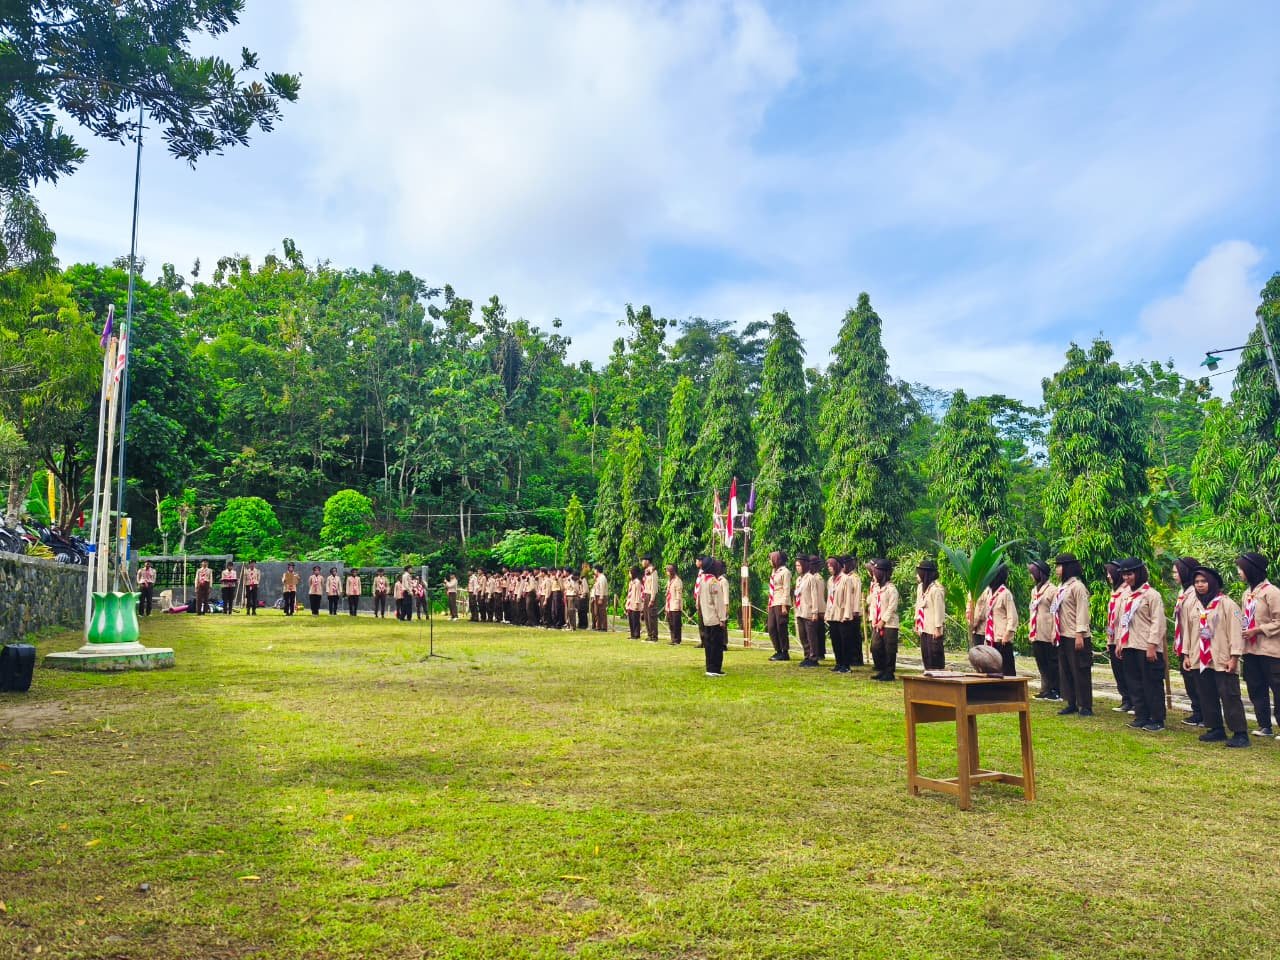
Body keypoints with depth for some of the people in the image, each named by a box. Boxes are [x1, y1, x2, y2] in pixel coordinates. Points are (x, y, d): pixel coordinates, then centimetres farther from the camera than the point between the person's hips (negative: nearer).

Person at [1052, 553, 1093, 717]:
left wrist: (1080, 634, -21)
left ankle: (1086, 706, 6)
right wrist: (1055, 632, 14)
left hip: (1075, 637, -9)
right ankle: (1072, 703, 19)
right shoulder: (1062, 587, 14)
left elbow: (1082, 611, -17)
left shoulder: (1077, 586, -12)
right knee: (1065, 671, 12)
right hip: (1063, 636, 9)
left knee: (1080, 672, -1)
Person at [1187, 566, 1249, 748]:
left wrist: (1234, 657, -15)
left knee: (1229, 697, -6)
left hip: (1223, 661, -7)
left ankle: (1240, 734, 0)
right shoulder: (1197, 605, 12)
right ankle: (1216, 730, 19)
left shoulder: (1226, 603, -7)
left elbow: (1235, 631, -11)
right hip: (1201, 660, 7)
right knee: (1207, 697, 10)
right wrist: (1188, 655, 13)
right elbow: (1192, 631, 16)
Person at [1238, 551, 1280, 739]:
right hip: (1250, 649, 8)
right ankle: (1265, 726, 21)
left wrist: (1256, 630, -17)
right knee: (1256, 690, 12)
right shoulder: (1247, 593, 12)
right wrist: (1241, 630, 1)